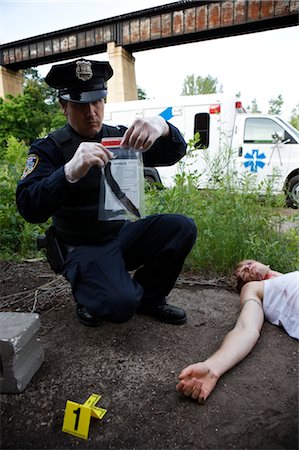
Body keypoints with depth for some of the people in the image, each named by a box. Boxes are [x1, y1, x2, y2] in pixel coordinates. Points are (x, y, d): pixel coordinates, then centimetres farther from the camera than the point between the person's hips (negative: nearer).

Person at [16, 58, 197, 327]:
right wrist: (70, 171, -42)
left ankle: (148, 297, 3)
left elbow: (174, 153, -6)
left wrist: (162, 127, -30)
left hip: (122, 233, 5)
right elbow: (29, 208, -23)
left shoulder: (118, 136, 3)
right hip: (83, 247, -4)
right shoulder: (49, 149, -8)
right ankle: (89, 295, 8)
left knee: (182, 228, -17)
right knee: (120, 304, -28)